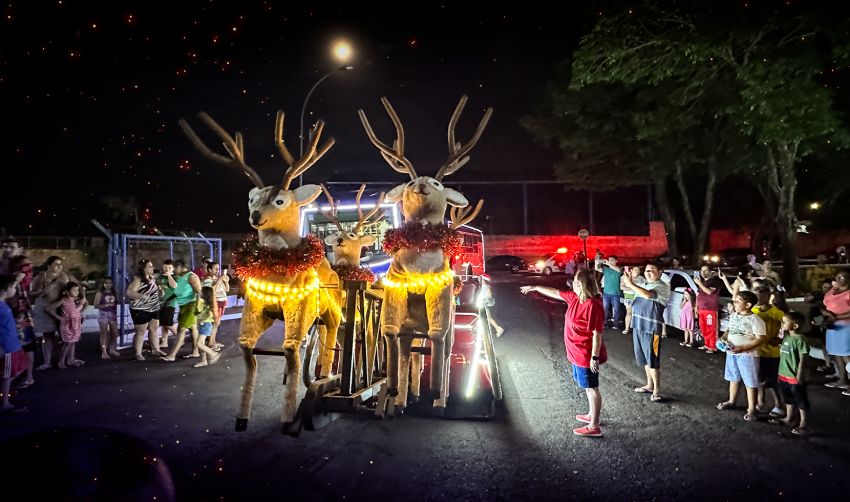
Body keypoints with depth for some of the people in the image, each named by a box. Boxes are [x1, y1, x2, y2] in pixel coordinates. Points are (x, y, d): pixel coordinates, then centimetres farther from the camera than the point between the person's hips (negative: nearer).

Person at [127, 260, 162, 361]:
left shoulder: (152, 278, 12)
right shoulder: (138, 279, -15)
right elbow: (129, 292, -23)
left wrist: (160, 290, 11)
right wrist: (142, 296, -32)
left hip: (154, 309, 8)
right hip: (140, 310, -8)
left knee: (154, 329, 15)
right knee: (140, 331, -3)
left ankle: (155, 349, 28)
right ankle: (138, 354, 4)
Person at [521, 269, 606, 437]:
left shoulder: (593, 305, -26)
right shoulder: (574, 297, 1)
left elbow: (597, 333, -25)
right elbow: (555, 293, 17)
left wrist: (595, 357, -24)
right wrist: (535, 287, 25)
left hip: (586, 355, -9)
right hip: (578, 353, 9)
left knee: (591, 388, 1)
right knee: (587, 387, 22)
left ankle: (594, 427, 11)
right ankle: (591, 415, 38)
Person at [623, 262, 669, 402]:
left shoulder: (662, 286, -10)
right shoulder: (644, 285, 16)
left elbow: (648, 295, -30)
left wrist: (631, 283, -28)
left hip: (651, 328, -8)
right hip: (638, 326, 8)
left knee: (652, 359, -3)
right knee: (644, 358, 16)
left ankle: (657, 390, 6)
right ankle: (649, 385, 28)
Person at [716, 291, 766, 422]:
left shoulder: (755, 319, -17)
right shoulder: (733, 316, 5)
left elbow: (760, 339, -18)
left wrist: (742, 348, -26)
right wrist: (723, 338, -3)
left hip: (747, 355, -7)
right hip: (731, 352, 7)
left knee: (750, 382, 3)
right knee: (733, 378, 22)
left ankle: (751, 409, 14)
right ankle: (731, 401, 38)